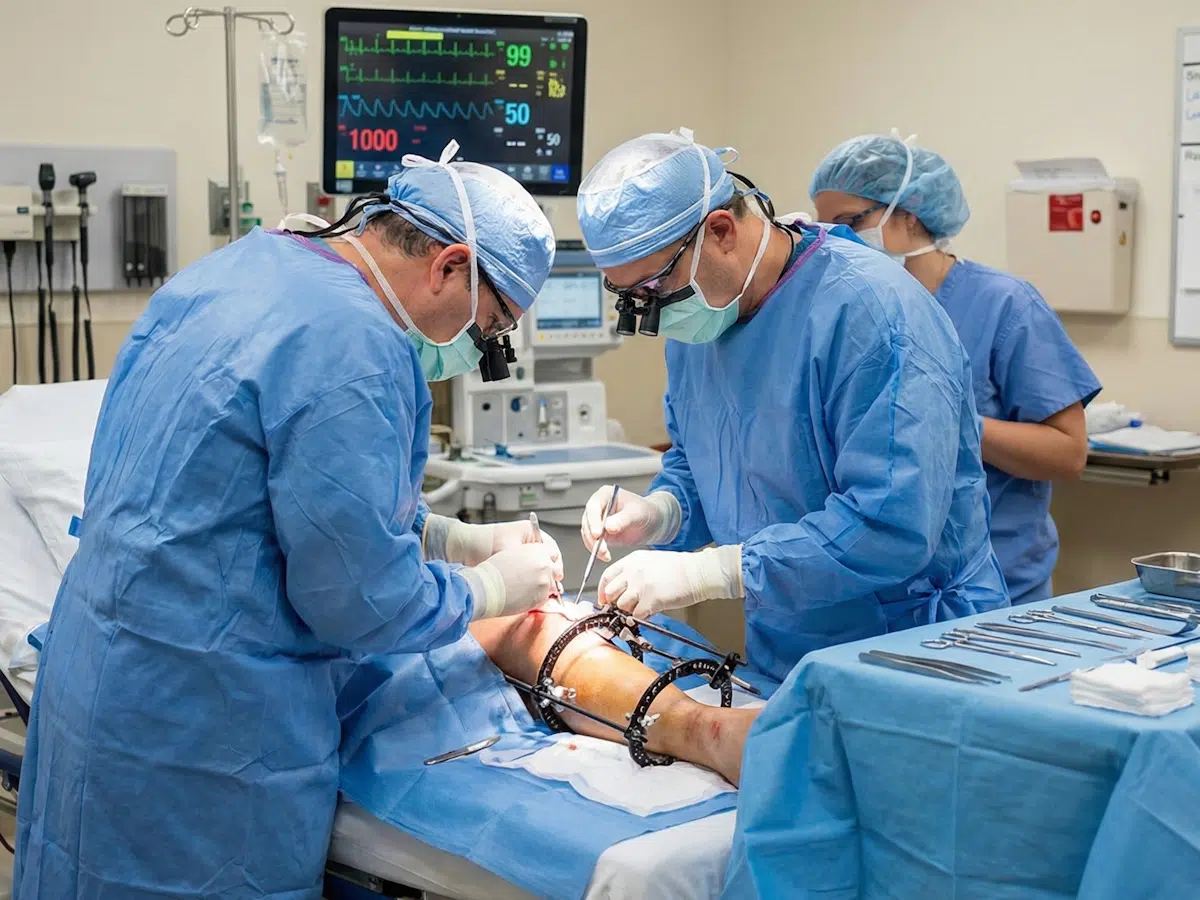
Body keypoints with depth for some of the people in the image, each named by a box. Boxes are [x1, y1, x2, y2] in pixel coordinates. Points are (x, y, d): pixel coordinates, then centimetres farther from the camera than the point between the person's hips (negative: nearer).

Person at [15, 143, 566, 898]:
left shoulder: (249, 264, 5)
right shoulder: (353, 347, -23)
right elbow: (361, 601, -19)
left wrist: (457, 538, 12)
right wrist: (492, 589, -2)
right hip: (200, 730, -9)